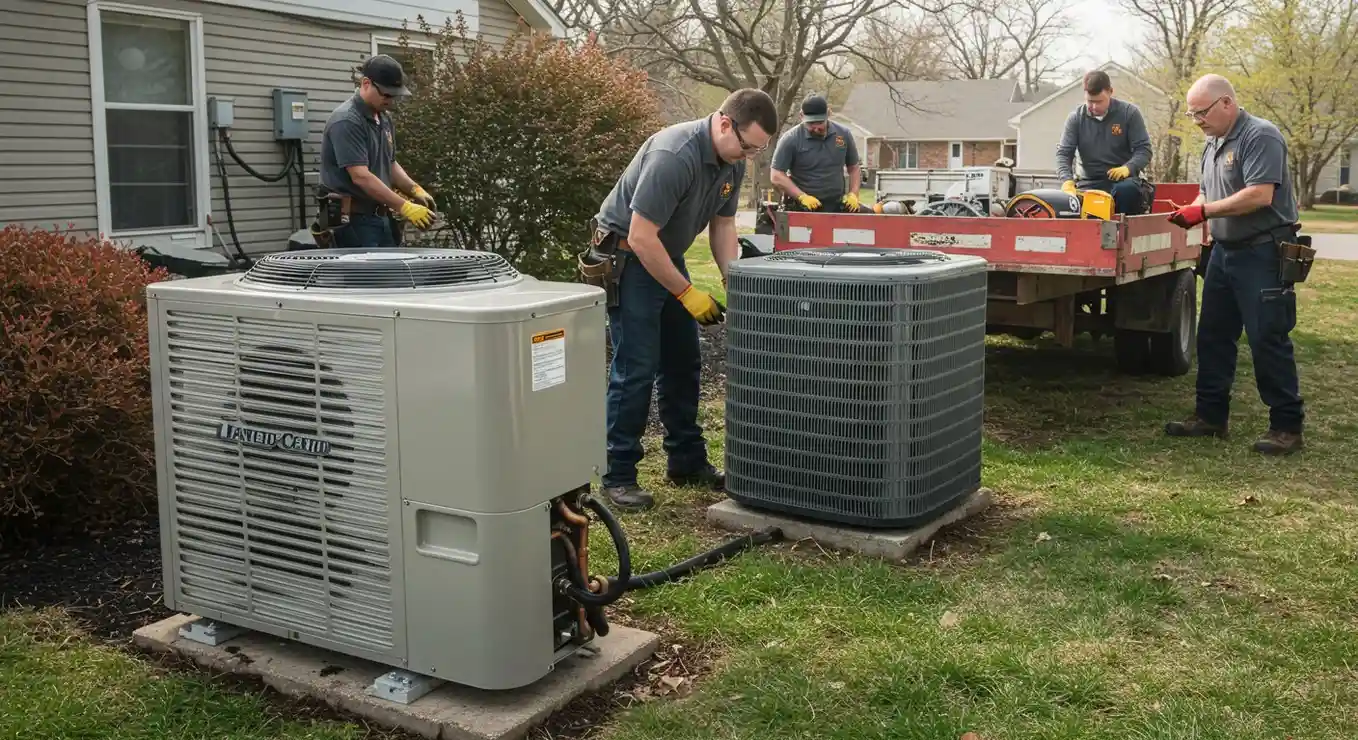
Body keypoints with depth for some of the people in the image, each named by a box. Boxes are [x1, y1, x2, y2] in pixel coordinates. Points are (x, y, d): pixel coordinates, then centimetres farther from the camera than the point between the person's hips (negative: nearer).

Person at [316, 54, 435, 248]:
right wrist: (405, 207, -26)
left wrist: (415, 190, 4)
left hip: (381, 217, 9)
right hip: (352, 221, -9)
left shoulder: (384, 119, 12)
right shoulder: (346, 121, -18)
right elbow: (361, 176, -24)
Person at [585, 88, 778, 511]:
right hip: (627, 257, -9)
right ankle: (618, 476, -1)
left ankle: (687, 463, 22)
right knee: (636, 369, -9)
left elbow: (723, 227, 7)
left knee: (683, 365, 11)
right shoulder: (674, 156, -30)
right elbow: (641, 238, -29)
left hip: (667, 256, 9)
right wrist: (687, 293, -22)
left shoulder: (733, 163, -3)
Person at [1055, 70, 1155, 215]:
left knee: (1128, 190, -36)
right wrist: (1067, 181, -19)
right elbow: (1063, 153, 1)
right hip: (1090, 183, 1)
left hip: (1122, 180, -1)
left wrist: (1128, 167, -22)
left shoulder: (1129, 113, 0)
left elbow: (1143, 149, 0)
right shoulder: (1076, 118, 4)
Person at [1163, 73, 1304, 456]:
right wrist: (1188, 212, 1)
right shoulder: (1212, 143, 14)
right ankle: (1210, 416, 20)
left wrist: (1203, 212, -21)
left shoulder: (1260, 136, -14)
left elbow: (1260, 195, -24)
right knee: (1213, 336, 11)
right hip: (1224, 251, 9)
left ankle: (1287, 426, 3)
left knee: (1268, 340, -6)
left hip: (1262, 254, -9)